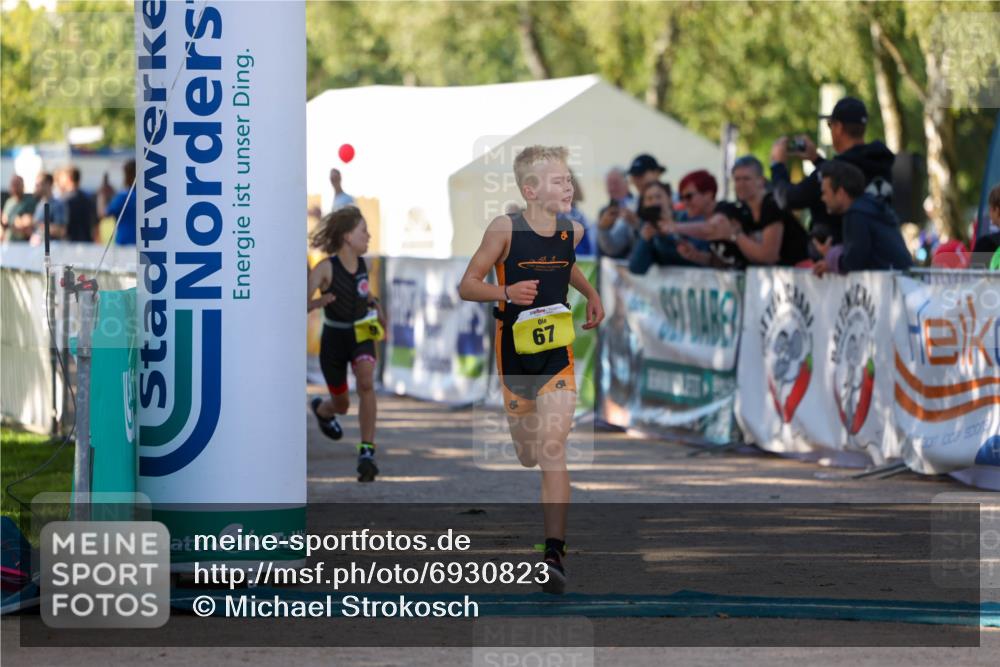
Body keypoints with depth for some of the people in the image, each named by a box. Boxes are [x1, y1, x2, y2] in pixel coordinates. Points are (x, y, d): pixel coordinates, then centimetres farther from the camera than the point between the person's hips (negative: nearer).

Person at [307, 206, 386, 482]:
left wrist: (375, 305, 5)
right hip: (334, 338, -3)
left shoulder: (362, 265, -2)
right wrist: (317, 302, -43)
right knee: (341, 404, 12)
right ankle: (321, 409, 53)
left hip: (361, 335, 3)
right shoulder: (326, 268, -18)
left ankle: (367, 452, -26)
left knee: (366, 382, -27)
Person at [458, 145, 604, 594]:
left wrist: (591, 294, 12)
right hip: (514, 353, -1)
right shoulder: (505, 229, -12)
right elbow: (467, 286, -10)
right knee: (527, 456, 13)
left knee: (553, 452, -15)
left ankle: (554, 554, -21)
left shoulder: (573, 232, 0)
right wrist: (507, 293, -27)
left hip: (558, 355, 1)